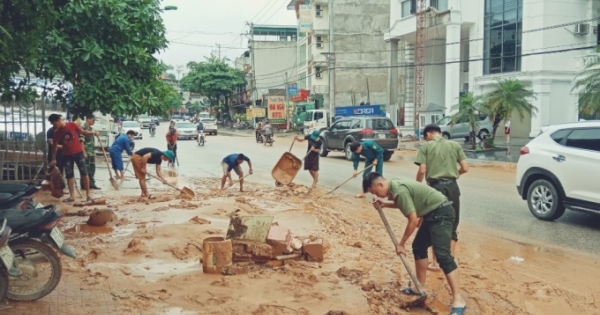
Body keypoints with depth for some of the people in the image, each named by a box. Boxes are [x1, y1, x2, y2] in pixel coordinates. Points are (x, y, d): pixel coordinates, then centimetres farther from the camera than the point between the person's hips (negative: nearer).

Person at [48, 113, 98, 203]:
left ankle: (88, 195, 4)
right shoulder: (56, 132, 0)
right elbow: (55, 146, 6)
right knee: (69, 175, 5)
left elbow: (83, 132, 1)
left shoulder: (72, 125, -8)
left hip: (78, 152, -3)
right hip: (67, 155, 3)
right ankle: (72, 196, 13)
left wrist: (92, 133, -18)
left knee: (84, 173, -2)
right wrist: (54, 159, 6)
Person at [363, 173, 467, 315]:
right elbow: (402, 204, 27)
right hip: (433, 214, 11)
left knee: (442, 254, -17)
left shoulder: (400, 191, -23)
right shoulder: (395, 185, 6)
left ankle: (458, 301, -18)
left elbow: (413, 220, -21)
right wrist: (384, 204, 10)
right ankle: (420, 287, 25)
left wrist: (401, 244, -10)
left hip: (441, 213, -11)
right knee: (418, 247, 15)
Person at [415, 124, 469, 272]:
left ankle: (436, 262, 15)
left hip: (435, 187, -3)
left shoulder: (425, 146, -1)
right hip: (452, 187, 3)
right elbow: (465, 168, 3)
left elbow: (422, 170, -10)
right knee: (452, 225, 13)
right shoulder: (455, 145, 8)